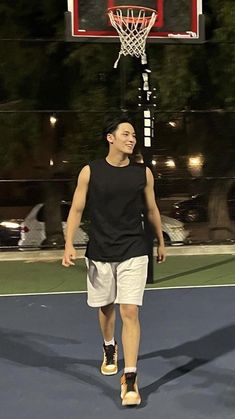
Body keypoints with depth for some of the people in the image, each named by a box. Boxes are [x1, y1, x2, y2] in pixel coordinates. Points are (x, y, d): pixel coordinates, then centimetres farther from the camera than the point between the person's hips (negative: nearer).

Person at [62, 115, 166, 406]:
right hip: (99, 253, 1)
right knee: (106, 308, 16)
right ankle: (109, 349, 47)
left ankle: (130, 378, -5)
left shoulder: (143, 173, 1)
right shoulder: (90, 172, -3)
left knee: (129, 312, -10)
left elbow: (152, 210, 13)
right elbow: (76, 209, -2)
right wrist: (69, 244, -13)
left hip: (133, 253, -1)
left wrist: (161, 241, 22)